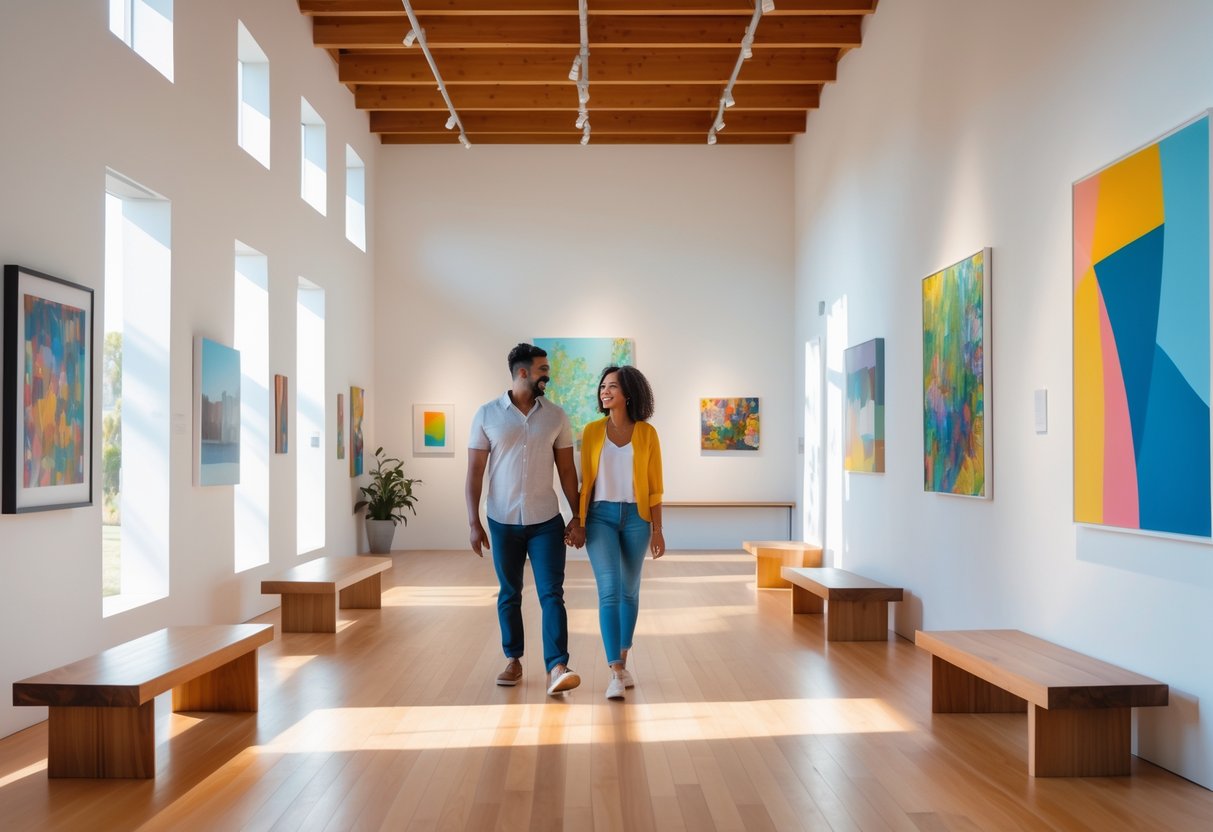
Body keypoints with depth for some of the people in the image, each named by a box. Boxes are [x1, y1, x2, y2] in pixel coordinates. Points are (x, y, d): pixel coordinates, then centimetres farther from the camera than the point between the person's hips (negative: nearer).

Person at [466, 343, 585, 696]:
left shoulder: (556, 416, 2)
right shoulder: (487, 414, -3)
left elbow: (567, 470, 5)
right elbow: (475, 472, -3)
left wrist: (578, 517, 1)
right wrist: (474, 522, -8)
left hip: (546, 521, 0)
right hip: (503, 522, 0)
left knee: (552, 595, -8)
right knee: (509, 595, 12)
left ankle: (557, 669, -11)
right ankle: (513, 661, 26)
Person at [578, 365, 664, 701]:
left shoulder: (647, 433, -1)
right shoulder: (592, 431, 0)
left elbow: (654, 485, 1)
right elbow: (585, 480, 5)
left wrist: (657, 529, -1)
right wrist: (578, 522, 3)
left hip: (636, 517, 1)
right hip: (601, 517, -1)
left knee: (629, 591, 11)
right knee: (609, 591, -12)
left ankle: (622, 662, 27)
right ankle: (616, 673, -12)